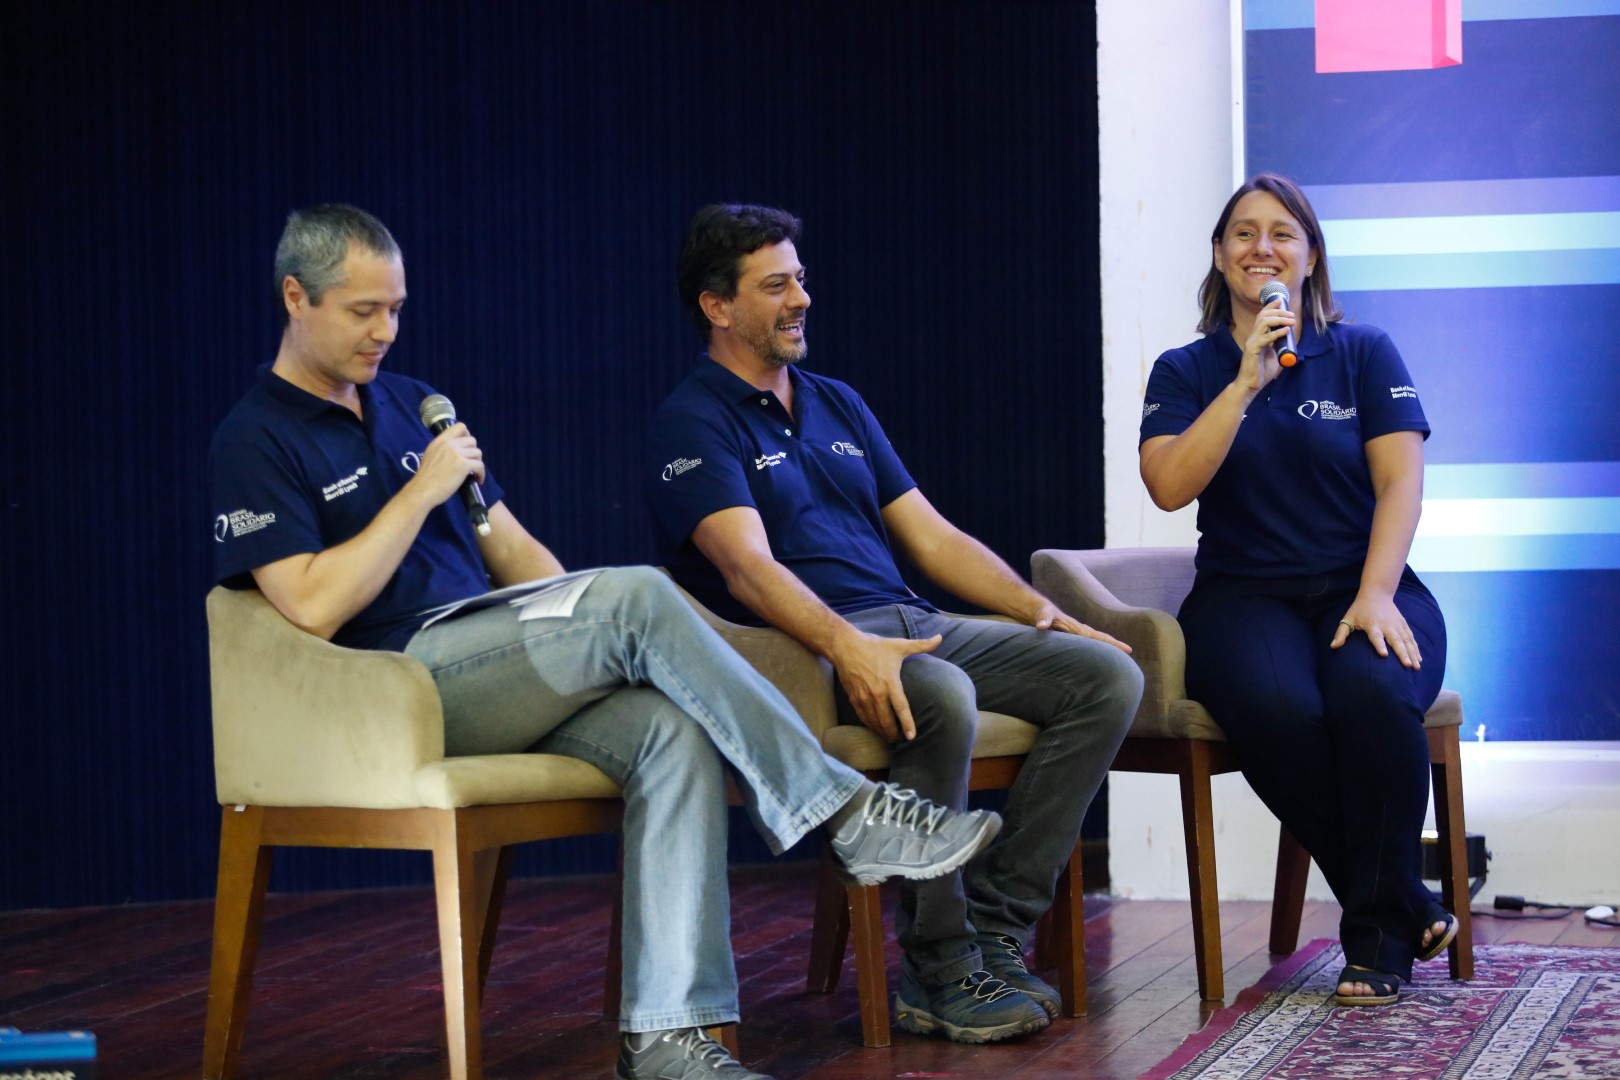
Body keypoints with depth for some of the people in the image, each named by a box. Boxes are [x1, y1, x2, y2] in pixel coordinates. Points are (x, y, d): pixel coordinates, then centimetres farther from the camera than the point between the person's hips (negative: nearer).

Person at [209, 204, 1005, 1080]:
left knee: (673, 732, -23)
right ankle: (841, 810, -21)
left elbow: (509, 548, 22)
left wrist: (593, 644, 8)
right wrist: (421, 491, -11)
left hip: (494, 678, 7)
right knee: (638, 595, -26)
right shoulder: (256, 443, -2)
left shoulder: (410, 405, 22)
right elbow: (314, 608, -15)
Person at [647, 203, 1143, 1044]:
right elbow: (748, 565, -17)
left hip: (911, 625, 8)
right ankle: (940, 972, -24)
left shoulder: (837, 405, 24)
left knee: (1106, 676, -10)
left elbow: (930, 535, 23)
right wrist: (846, 646, -34)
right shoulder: (695, 423, -1)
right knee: (942, 700, -38)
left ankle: (993, 930, -13)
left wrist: (1043, 613, 10)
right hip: (798, 649, -8)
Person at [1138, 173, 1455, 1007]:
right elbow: (1169, 486, -6)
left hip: (1363, 585, 0)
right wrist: (1247, 383, -12)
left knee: (1372, 694, -36)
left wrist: (1376, 596, -16)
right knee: (1278, 708, -35)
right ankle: (1409, 907, -17)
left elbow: (1400, 480, 0)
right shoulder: (1186, 372, 11)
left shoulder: (1365, 354, 10)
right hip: (1245, 595, 0)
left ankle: (1378, 938, -20)